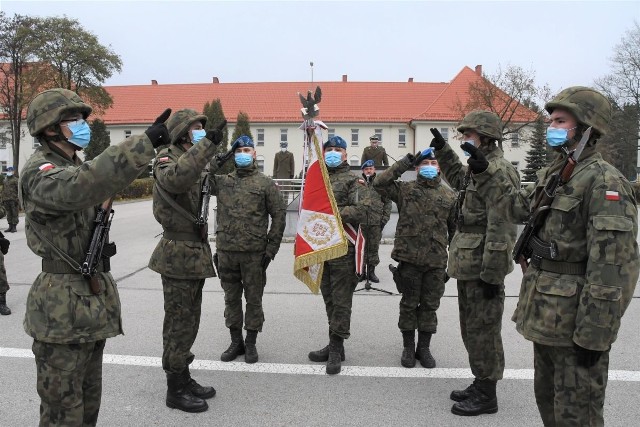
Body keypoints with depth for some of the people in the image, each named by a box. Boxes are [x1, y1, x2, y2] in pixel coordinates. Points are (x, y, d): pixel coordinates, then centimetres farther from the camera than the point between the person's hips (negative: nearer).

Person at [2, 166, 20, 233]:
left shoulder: (15, 180, -2)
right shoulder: (5, 180, 17)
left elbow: (19, 190, -7)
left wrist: (17, 199, -13)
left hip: (13, 199, -6)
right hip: (6, 200, 6)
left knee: (14, 214, -4)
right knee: (9, 214, 9)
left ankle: (14, 227, 0)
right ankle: (10, 226, 14)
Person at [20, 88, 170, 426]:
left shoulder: (74, 166, 14)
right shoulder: (39, 172, -16)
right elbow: (80, 187, -40)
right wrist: (145, 141, -45)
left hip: (93, 301, 9)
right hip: (62, 308, -9)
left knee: (88, 400, 19)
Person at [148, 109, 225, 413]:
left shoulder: (194, 162, 18)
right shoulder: (167, 160, -10)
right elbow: (175, 177, -38)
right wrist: (208, 144, -38)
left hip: (195, 254, 9)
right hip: (178, 255, -9)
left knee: (188, 321, 16)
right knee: (179, 323, -1)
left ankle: (184, 379, 29)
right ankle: (175, 390, 12)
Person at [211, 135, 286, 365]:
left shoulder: (265, 183, 0)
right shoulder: (222, 181, 9)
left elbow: (279, 215, -2)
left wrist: (271, 247, -7)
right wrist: (213, 165, -9)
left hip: (254, 252, -3)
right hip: (226, 251, 3)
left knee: (254, 298, 7)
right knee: (231, 298, 13)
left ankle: (251, 343, 22)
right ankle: (236, 342, 28)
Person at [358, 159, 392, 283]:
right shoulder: (357, 183, 3)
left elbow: (387, 202, 6)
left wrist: (385, 218, -1)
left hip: (376, 223, 1)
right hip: (360, 221, -1)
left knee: (374, 247, 7)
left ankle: (371, 271, 19)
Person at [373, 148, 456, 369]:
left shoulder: (449, 195, 8)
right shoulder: (405, 189, 3)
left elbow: (455, 228, 13)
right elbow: (379, 183, -11)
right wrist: (405, 163, -10)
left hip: (436, 260, 2)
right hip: (409, 258, -2)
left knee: (430, 305, 11)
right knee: (409, 303, 9)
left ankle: (424, 348, 26)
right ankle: (408, 347, 24)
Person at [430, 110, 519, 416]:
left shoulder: (498, 171, -16)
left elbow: (501, 229, -22)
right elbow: (458, 178, 38)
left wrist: (492, 273, -23)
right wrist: (442, 149, 27)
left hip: (482, 266, -10)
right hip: (468, 264, 10)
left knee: (482, 330, 1)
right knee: (471, 328, 18)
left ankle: (487, 396, 14)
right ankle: (480, 384, 31)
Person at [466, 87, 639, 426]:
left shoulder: (604, 181, -18)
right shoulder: (553, 174, 11)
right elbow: (518, 207, 24)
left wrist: (594, 334, -23)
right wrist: (484, 172, 19)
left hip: (574, 321, -9)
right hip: (546, 315, 9)